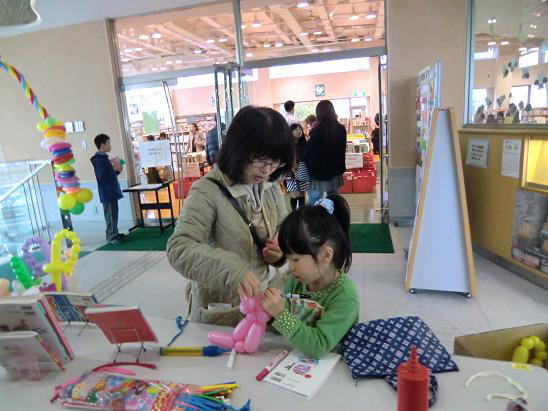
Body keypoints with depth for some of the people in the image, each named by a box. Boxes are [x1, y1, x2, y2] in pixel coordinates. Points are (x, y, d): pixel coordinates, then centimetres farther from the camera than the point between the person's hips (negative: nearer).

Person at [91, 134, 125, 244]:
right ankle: (112, 236, 4)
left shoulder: (103, 157, 14)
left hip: (111, 191, 10)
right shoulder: (98, 159, -15)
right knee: (110, 214, -3)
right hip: (107, 192, -10)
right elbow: (102, 176, -22)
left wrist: (116, 169, 5)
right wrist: (115, 169, -17)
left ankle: (114, 234, 24)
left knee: (113, 213, 15)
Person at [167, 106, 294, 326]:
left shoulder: (271, 186, 0)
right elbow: (179, 248, -27)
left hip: (269, 293, 5)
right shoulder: (207, 191, -18)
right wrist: (233, 270, -40)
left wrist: (282, 247, -10)